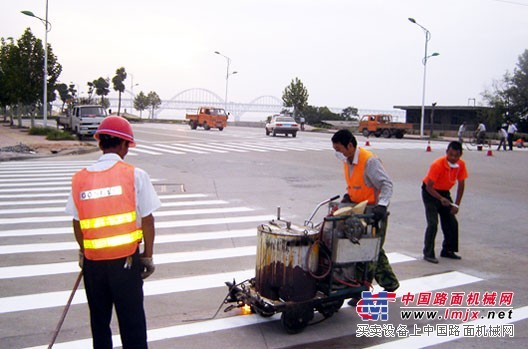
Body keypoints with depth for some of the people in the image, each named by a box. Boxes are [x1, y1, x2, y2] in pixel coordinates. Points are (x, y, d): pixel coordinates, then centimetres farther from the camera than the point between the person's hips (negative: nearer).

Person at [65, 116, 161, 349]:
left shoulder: (80, 178, 0)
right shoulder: (135, 175, -10)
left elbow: (77, 223, 8)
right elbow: (147, 221, -8)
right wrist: (148, 256, 4)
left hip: (93, 262, 3)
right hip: (126, 260, -3)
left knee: (99, 320, 19)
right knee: (132, 321, 6)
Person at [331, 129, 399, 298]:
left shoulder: (369, 161, -22)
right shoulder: (347, 160, 5)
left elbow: (387, 184, -23)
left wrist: (381, 205, -33)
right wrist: (348, 195, 2)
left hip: (373, 210, -9)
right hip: (358, 208, 9)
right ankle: (390, 283, 33)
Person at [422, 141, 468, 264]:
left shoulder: (461, 165, -13)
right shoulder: (437, 165, -30)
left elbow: (461, 184, -2)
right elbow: (429, 187, -26)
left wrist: (456, 205, -5)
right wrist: (441, 198, -40)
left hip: (444, 193, 6)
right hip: (430, 193, -6)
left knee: (452, 222, 6)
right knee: (433, 223, -16)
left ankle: (447, 250, 22)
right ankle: (428, 253, -7)